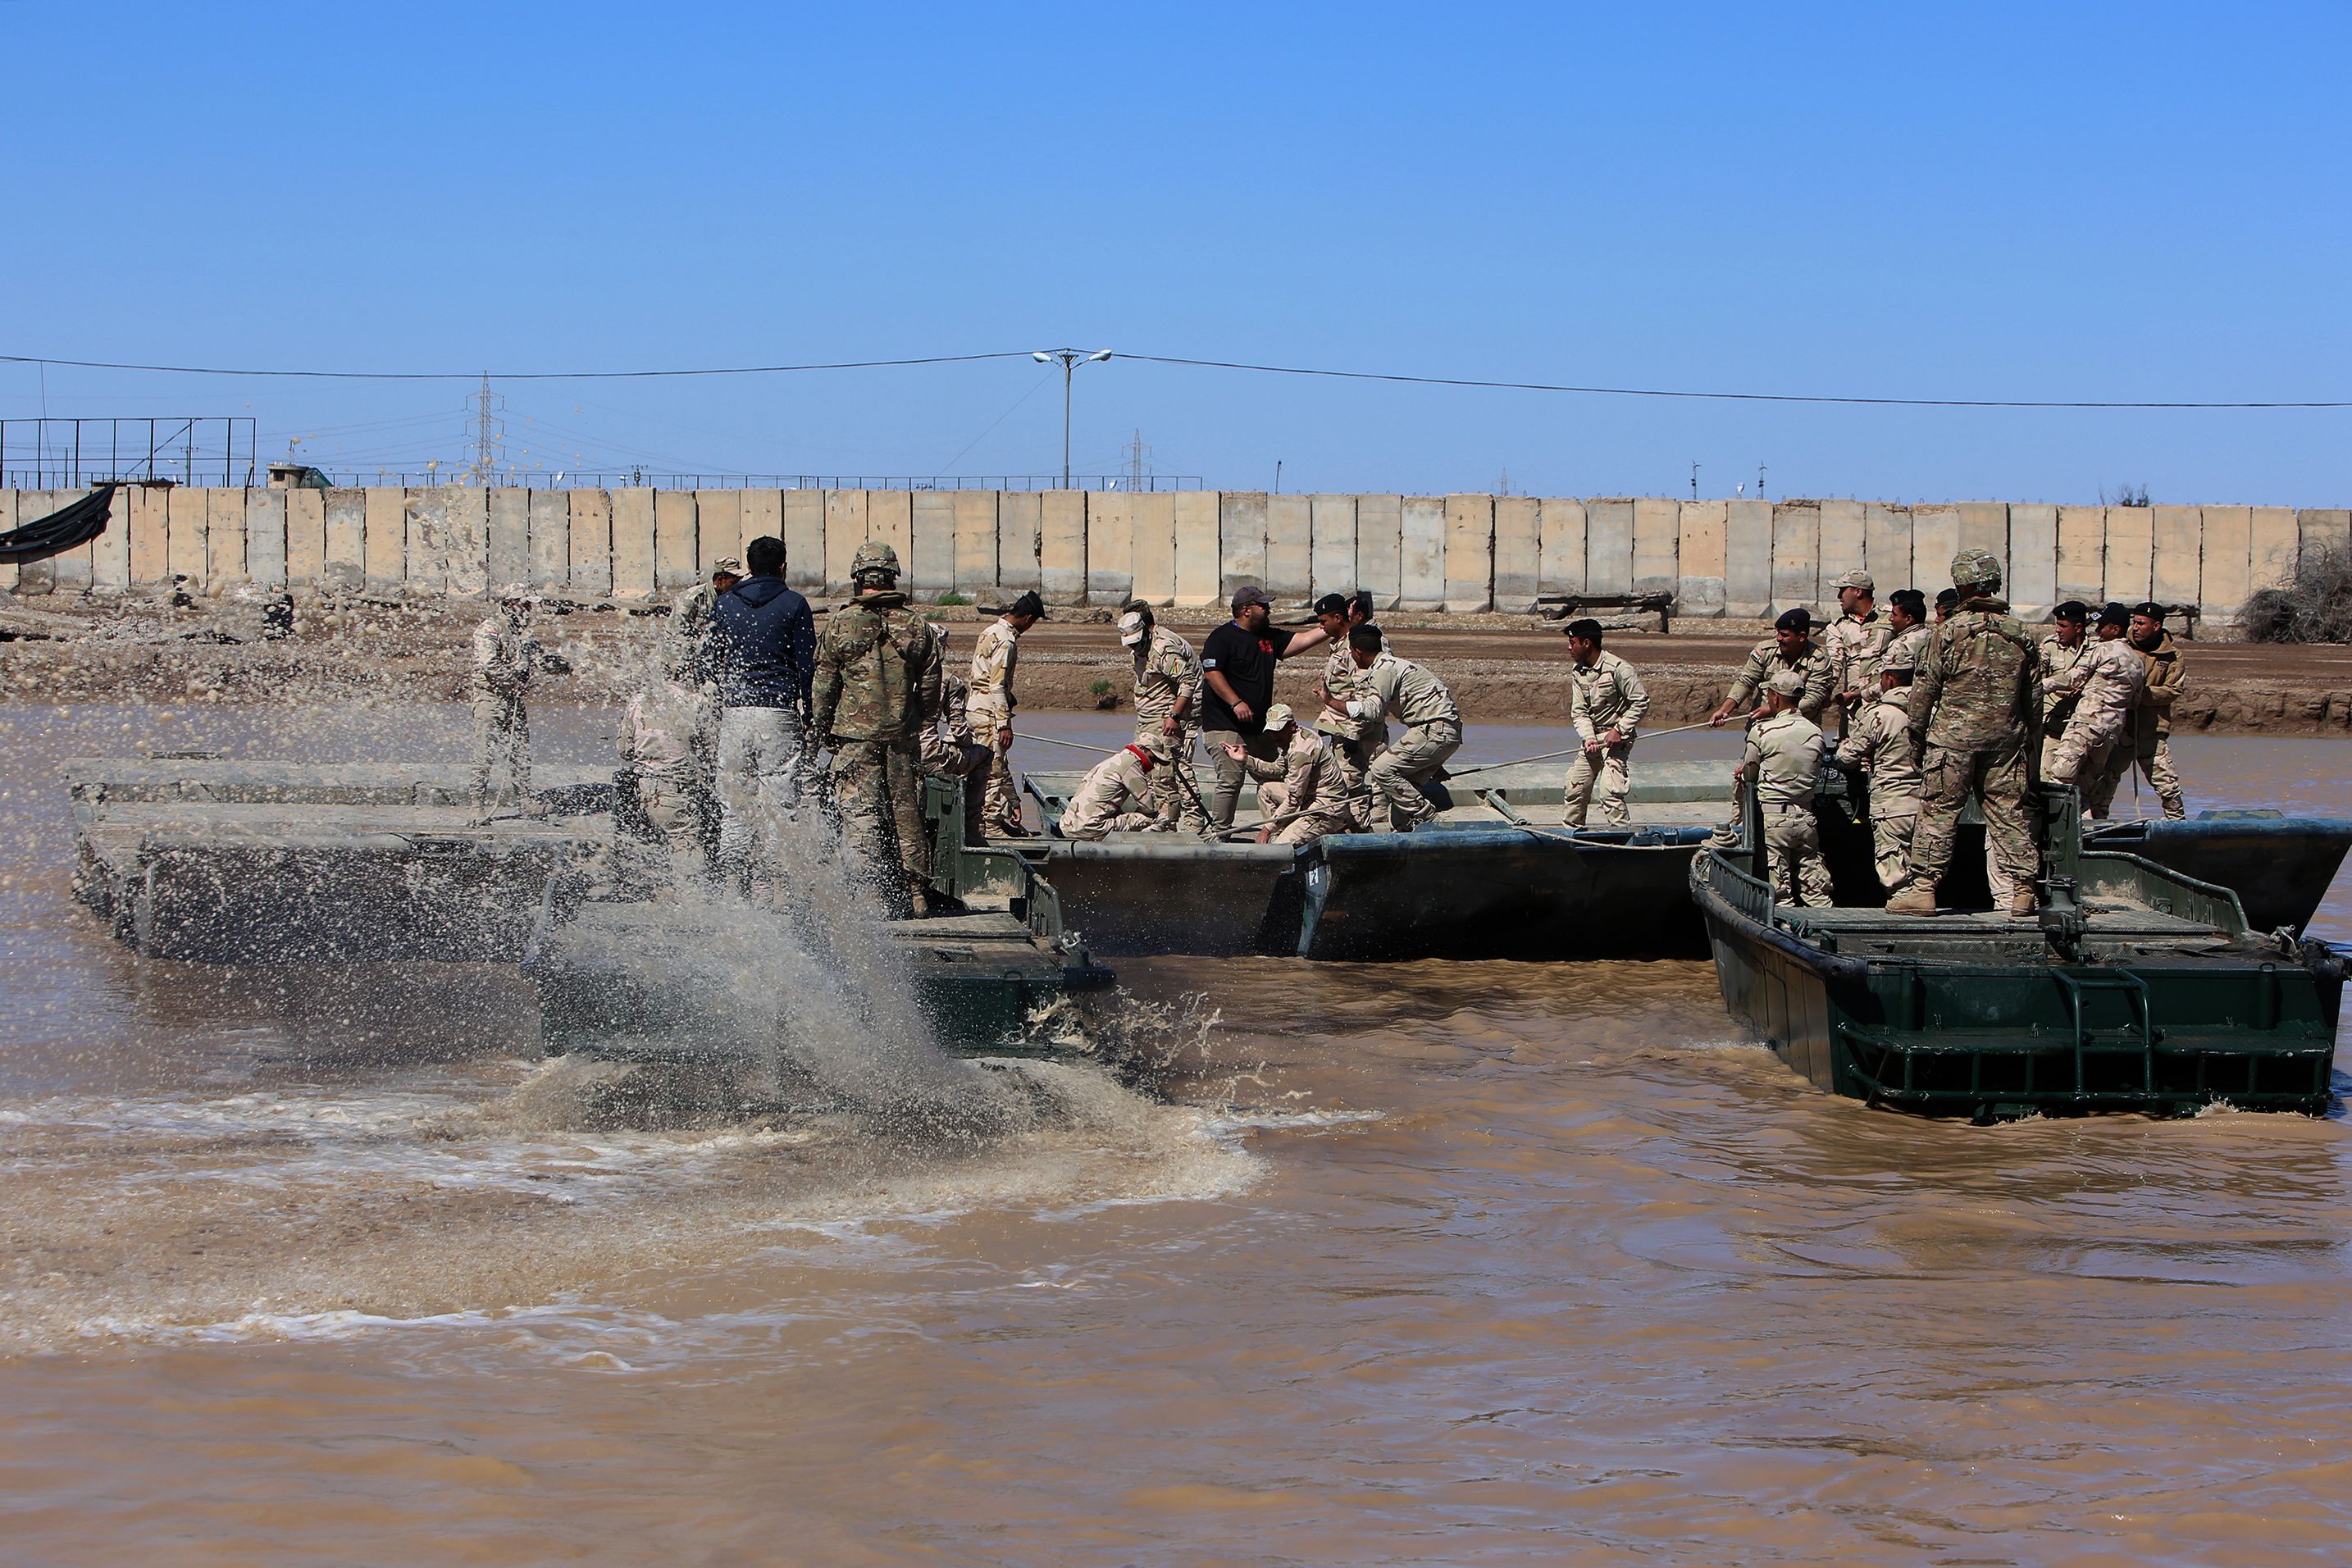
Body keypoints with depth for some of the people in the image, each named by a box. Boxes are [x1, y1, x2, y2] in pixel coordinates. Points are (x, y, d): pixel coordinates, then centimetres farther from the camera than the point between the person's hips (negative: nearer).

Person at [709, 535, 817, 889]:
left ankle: (734, 884, 1)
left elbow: (713, 662, 12)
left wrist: (718, 712, 17)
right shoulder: (793, 605, 2)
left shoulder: (726, 605, 11)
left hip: (734, 712, 3)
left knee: (733, 807, 5)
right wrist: (810, 722, 3)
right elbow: (806, 665, -1)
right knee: (780, 806, -3)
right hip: (778, 712, -3)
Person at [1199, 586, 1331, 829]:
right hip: (1226, 726, -8)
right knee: (1231, 780, -12)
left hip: (1260, 727, 8)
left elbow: (1303, 639, 13)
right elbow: (1211, 673, -16)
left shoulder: (1270, 637, 15)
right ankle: (1220, 834, -6)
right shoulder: (1222, 638, -7)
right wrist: (1236, 703, -25)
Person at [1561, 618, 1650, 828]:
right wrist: (1588, 738, -16)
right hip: (1592, 738, 7)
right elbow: (1579, 711, 1)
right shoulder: (1577, 671, 4)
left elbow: (1641, 703, -14)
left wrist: (1619, 730, -18)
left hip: (1617, 739, -7)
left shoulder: (1618, 668, -17)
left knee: (1610, 792, -19)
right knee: (1574, 789, 9)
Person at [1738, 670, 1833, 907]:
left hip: (1773, 816, -4)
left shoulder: (1762, 731, -9)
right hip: (1807, 817, 4)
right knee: (1817, 893, 8)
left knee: (1780, 892, -1)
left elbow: (1749, 775, 1)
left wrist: (1741, 774, 27)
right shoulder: (1815, 732, 4)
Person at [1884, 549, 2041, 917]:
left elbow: (1926, 686, -4)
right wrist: (2028, 731, 22)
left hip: (1953, 735, -4)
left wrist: (1917, 731, 6)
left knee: (1938, 810, -1)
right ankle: (2022, 889, 7)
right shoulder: (2020, 633, 6)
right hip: (2006, 736, 4)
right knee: (2009, 811, 7)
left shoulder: (1950, 631, -6)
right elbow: (2034, 695, 11)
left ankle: (1922, 887, -4)